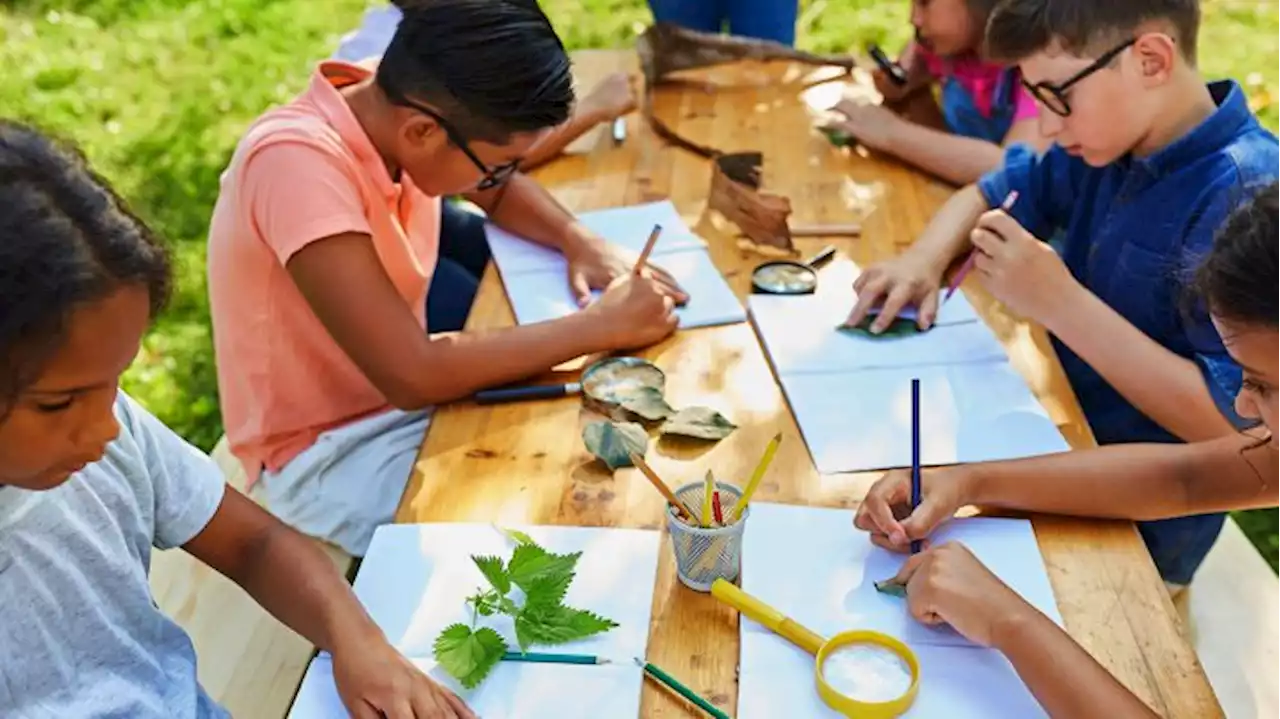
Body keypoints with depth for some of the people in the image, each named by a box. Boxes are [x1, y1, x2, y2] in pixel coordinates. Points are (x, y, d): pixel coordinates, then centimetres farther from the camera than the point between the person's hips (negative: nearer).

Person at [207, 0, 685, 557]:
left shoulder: (395, 108, -9)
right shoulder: (296, 161, -30)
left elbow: (501, 194, 11)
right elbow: (412, 376, -34)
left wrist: (581, 242, -9)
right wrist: (600, 326, -26)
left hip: (399, 398, 7)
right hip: (326, 455, -7)